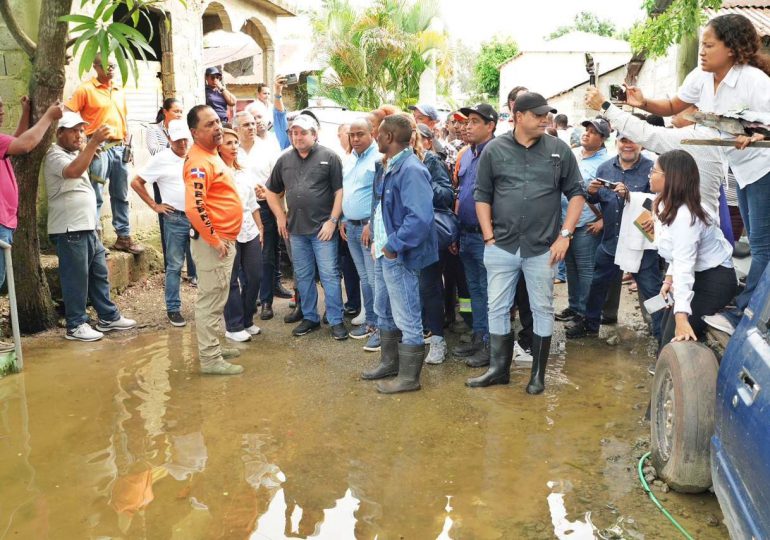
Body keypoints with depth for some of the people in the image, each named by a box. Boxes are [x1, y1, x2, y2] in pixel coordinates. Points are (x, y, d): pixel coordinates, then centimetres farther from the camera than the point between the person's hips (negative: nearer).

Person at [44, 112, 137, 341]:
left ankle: (109, 317, 21)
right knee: (76, 278, -3)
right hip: (69, 229, -10)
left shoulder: (74, 154, 19)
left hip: (87, 226, 10)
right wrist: (94, 143, -38)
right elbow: (74, 171, -32)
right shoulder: (55, 156, -13)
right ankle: (75, 325, 5)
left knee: (99, 273, 13)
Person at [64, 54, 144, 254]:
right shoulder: (86, 89, -3)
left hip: (119, 148, 6)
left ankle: (124, 237, 19)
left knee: (120, 195, 11)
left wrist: (126, 144, 13)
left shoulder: (120, 91, 16)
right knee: (96, 196, -6)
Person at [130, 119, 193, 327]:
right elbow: (136, 182, 1)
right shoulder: (161, 159, -3)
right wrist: (154, 205, -2)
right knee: (174, 265, 3)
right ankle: (173, 309, 10)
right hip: (175, 218, -3)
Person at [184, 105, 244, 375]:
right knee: (210, 300, -2)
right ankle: (210, 359, 6)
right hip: (213, 241, -10)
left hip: (224, 239, 10)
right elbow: (194, 208, -30)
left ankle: (214, 346, 31)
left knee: (216, 299, 19)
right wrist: (214, 239, -21)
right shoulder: (199, 162, -19)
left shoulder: (212, 156, 13)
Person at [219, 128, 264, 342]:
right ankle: (234, 327, 12)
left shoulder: (243, 172, 15)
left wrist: (260, 228, 16)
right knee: (232, 281, 1)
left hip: (250, 232, 7)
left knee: (254, 277, 9)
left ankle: (247, 320, 24)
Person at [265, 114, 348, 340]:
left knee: (329, 275, -1)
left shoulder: (329, 157, -4)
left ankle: (336, 320, 8)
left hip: (322, 228, -5)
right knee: (303, 276, 12)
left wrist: (332, 221, -12)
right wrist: (280, 217, 8)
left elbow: (340, 191, -7)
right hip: (296, 229, 5)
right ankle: (309, 317, 24)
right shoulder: (284, 160, 8)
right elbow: (271, 191, 17)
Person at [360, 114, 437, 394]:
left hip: (398, 256, -10)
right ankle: (390, 362, 39)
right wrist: (376, 239, 9)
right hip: (382, 252, 10)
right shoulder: (385, 167, 10)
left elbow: (420, 217, -28)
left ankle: (409, 377, 15)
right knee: (384, 311, 22)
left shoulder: (411, 170, -20)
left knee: (406, 318, 2)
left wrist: (393, 246, -22)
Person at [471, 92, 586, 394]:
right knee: (498, 309, 7)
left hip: (542, 248, 0)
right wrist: (489, 237, -2)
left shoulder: (559, 150, 1)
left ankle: (538, 374, 20)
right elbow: (482, 195, 5)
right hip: (501, 247, 1)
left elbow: (576, 193, 5)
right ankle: (499, 369, 22)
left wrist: (565, 235, -4)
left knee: (542, 309, 7)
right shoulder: (494, 150, 2)